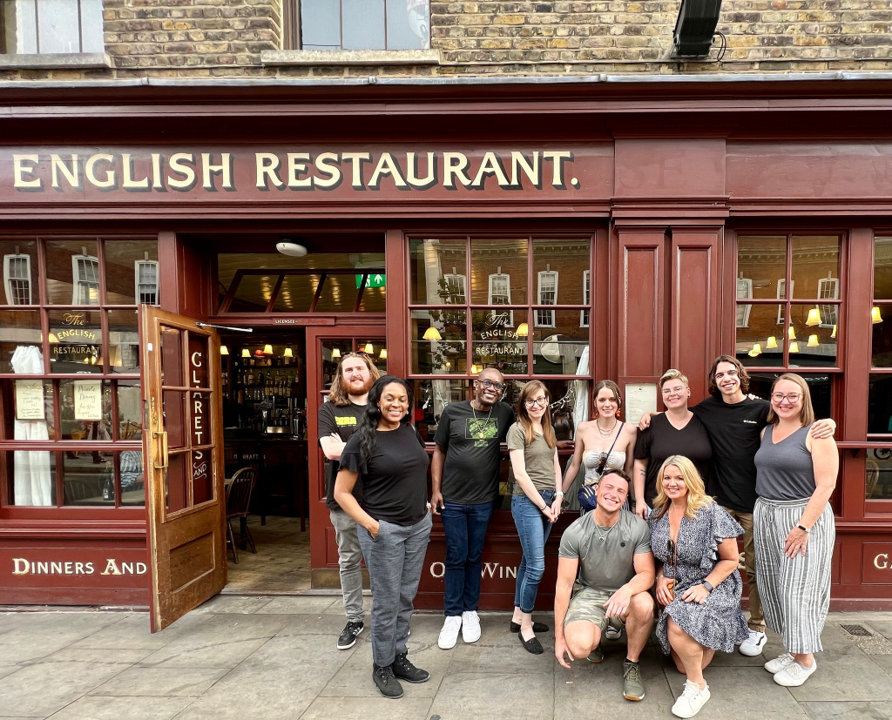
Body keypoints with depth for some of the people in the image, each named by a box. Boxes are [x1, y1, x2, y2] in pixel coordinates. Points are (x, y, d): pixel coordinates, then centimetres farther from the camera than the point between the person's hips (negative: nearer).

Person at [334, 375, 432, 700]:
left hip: (419, 526, 6)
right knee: (386, 601, 5)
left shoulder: (411, 432, 5)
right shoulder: (363, 439, -12)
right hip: (385, 530, -5)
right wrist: (369, 523, -16)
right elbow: (341, 492, -10)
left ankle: (400, 658, 32)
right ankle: (381, 666, 23)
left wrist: (425, 502, 12)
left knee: (406, 597, 16)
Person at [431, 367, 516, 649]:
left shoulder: (505, 413, -2)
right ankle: (453, 615, 20)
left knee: (474, 557, 13)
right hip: (452, 499, -1)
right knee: (456, 558, 6)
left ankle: (470, 611, 28)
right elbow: (439, 451, 2)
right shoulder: (453, 411, -5)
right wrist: (435, 490, -2)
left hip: (483, 501, 1)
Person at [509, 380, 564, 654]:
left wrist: (558, 497, 1)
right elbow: (520, 474, -13)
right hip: (527, 501, -7)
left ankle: (518, 615, 25)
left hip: (549, 501, 7)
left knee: (528, 560, 14)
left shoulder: (549, 429, 13)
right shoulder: (517, 430, -9)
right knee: (537, 566, -8)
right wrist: (543, 505, -10)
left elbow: (555, 466, 15)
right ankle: (526, 626, 8)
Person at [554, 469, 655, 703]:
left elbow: (647, 574, -12)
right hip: (589, 593, -1)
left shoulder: (638, 527, -14)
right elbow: (564, 584, -9)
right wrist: (559, 636, -9)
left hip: (625, 592, 1)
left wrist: (627, 590, -37)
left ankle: (632, 663, -5)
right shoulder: (574, 532, -15)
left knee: (644, 604, -35)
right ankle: (596, 634, 13)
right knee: (579, 646, -28)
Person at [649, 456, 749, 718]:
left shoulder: (711, 514, -15)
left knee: (678, 626, -34)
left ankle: (698, 686, -8)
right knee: (682, 665, 3)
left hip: (712, 588, -5)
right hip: (674, 590, 5)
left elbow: (731, 559, -9)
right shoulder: (658, 515, 0)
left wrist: (705, 586, -20)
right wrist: (661, 578, -7)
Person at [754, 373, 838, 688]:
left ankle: (805, 659, 15)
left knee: (798, 587, -2)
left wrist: (803, 527, -20)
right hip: (766, 516, 6)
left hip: (804, 517, -6)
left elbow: (825, 486, -15)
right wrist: (764, 516, 5)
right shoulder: (766, 432, 9)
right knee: (774, 586, 11)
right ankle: (792, 650, 26)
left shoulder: (816, 435, -9)